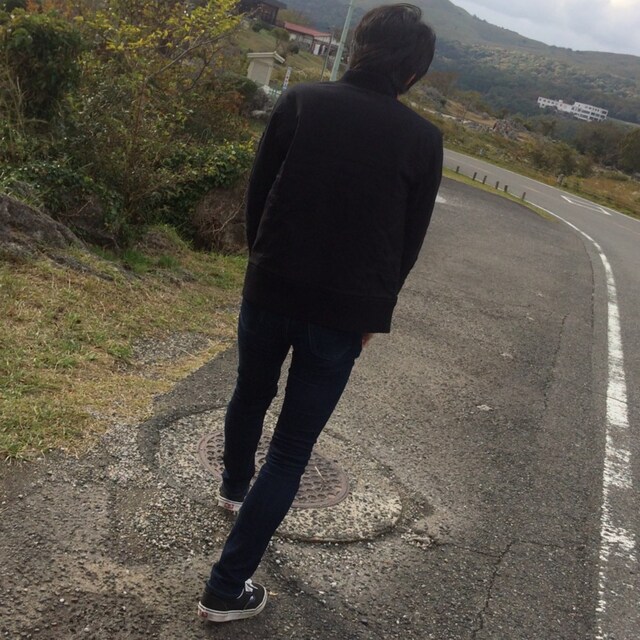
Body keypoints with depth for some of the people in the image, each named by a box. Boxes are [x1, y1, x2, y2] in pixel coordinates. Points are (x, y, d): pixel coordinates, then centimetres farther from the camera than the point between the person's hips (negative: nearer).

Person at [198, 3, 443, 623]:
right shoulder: (423, 139, -5)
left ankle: (234, 486, 57)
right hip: (347, 310, -1)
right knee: (292, 448, 8)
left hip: (270, 291, 2)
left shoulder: (300, 101, -5)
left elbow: (256, 193, 1)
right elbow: (410, 239, 2)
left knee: (250, 394, 29)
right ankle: (227, 587, 13)